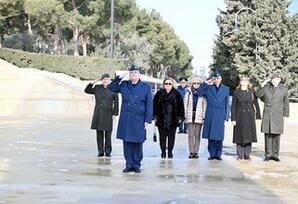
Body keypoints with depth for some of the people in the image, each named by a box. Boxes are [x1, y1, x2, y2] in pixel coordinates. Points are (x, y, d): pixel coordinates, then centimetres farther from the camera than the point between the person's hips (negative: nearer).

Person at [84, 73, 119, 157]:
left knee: (108, 133, 0)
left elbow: (116, 102, 2)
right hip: (98, 114, 3)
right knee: (99, 133, 5)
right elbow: (87, 90, 14)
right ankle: (100, 151, 12)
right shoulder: (97, 88, 9)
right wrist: (92, 83, 1)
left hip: (108, 114, -3)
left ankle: (108, 151, 9)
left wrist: (115, 113, -3)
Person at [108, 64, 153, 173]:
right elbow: (111, 87, 11)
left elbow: (149, 105, 2)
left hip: (139, 120, -2)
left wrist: (147, 120, -5)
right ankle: (129, 164, 13)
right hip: (125, 120, 2)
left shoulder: (145, 87, 4)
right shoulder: (124, 85, 10)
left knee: (138, 143, 4)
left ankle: (136, 165, 14)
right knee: (127, 142, 4)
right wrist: (120, 77, 1)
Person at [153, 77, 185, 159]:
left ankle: (170, 152, 11)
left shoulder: (176, 94, 5)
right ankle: (163, 152, 12)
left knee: (171, 136, 3)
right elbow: (154, 105, 7)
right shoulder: (159, 94, 5)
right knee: (162, 136, 4)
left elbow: (181, 106, 6)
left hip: (173, 120, 0)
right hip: (161, 119, 0)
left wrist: (180, 117, 2)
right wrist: (155, 115, 1)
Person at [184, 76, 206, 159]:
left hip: (199, 116, -1)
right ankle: (191, 152, 2)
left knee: (197, 135, 1)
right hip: (190, 115, 1)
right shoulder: (188, 92, 9)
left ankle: (196, 152, 5)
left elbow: (205, 105, 2)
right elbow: (185, 104, 9)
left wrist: (204, 116, -4)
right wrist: (184, 115, 2)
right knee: (191, 134, 0)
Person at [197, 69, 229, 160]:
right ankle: (212, 154, 8)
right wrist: (205, 83, -10)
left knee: (219, 136, -2)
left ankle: (218, 154, 7)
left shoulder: (226, 89, 11)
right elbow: (199, 93, -6)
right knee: (210, 135, 0)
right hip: (210, 115, 0)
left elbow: (227, 104, 10)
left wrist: (226, 117, 4)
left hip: (220, 115, 0)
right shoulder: (208, 88, 9)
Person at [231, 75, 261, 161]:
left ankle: (247, 155, 9)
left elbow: (256, 104, 8)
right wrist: (233, 118, -5)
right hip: (240, 116, -1)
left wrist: (257, 115, 3)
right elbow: (233, 106, 0)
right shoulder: (236, 92, 2)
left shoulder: (252, 92, 6)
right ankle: (240, 155, 10)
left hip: (249, 117, 2)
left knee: (249, 135, 2)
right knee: (239, 136, 1)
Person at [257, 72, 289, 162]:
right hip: (267, 114, 0)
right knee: (267, 134, 1)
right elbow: (259, 95, 17)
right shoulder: (266, 87, 3)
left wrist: (285, 114, 6)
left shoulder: (284, 89, 3)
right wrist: (262, 87, 2)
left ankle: (275, 154, 10)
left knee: (276, 134, 1)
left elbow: (286, 103, 8)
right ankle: (268, 154, 8)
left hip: (278, 115, 0)